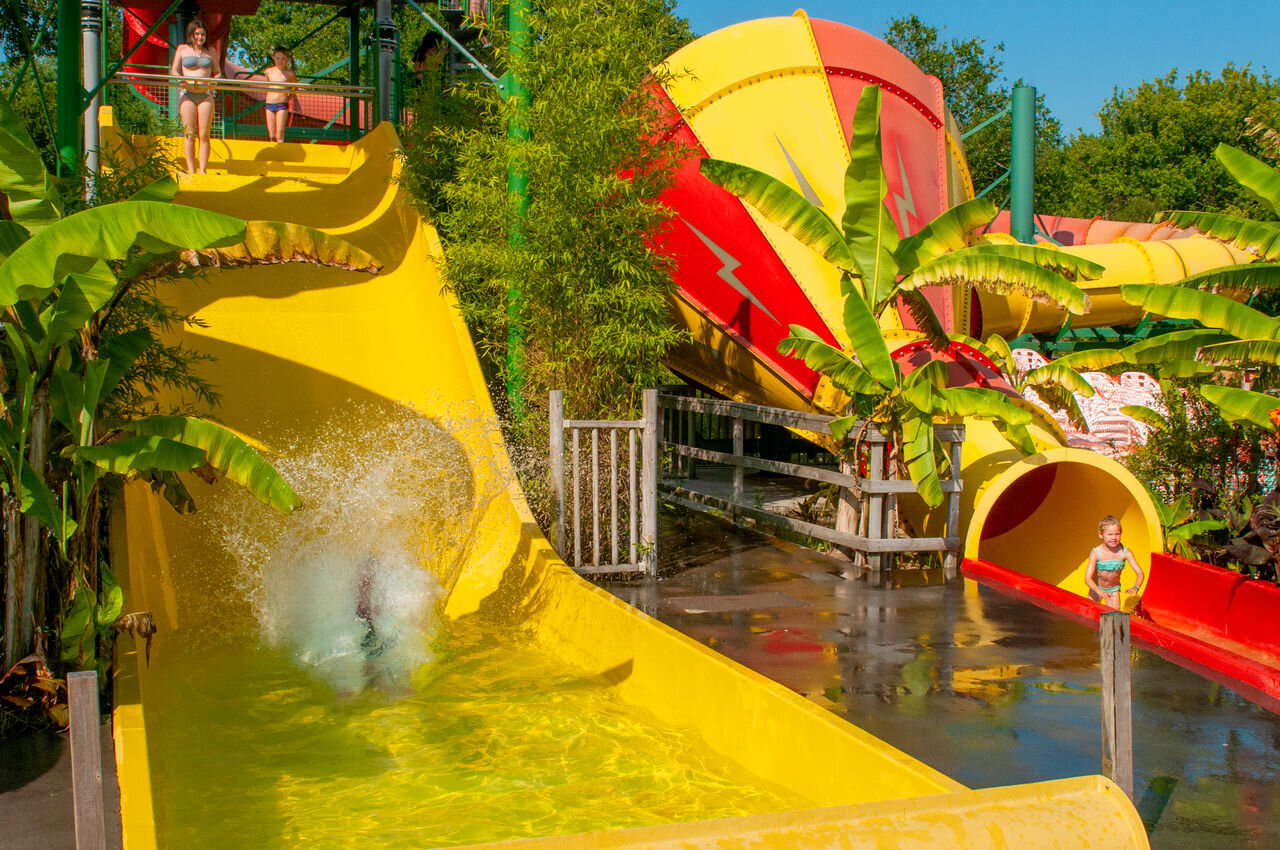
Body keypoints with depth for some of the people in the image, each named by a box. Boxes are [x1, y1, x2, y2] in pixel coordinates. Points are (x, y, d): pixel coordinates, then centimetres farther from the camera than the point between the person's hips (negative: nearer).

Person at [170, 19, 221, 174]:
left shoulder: (211, 52, 14)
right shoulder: (182, 49, 10)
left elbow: (218, 72, 17)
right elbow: (174, 71, 10)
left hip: (206, 94, 1)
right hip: (187, 93, -1)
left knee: (204, 134, -5)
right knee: (189, 134, -6)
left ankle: (203, 170, -4)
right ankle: (191, 170, -5)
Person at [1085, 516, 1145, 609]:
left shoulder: (1125, 552, -21)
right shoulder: (1096, 553, -26)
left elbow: (1140, 573, -23)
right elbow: (1087, 578, -31)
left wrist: (1135, 588, -44)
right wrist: (1100, 592, -48)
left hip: (1114, 589, 1)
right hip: (1097, 588, -1)